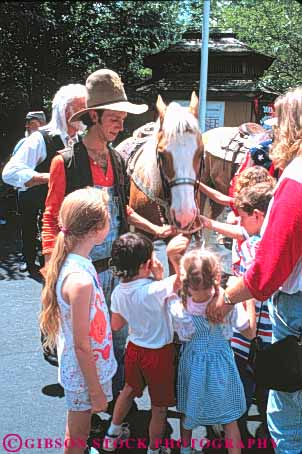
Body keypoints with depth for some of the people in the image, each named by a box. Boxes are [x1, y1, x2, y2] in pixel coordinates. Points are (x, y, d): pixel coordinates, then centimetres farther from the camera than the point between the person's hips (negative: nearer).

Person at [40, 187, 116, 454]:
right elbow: (81, 345, -26)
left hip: (84, 367, 8)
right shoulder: (80, 281, -34)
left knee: (77, 431, 29)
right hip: (85, 374, -8)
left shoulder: (73, 262, -6)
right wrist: (96, 391, -15)